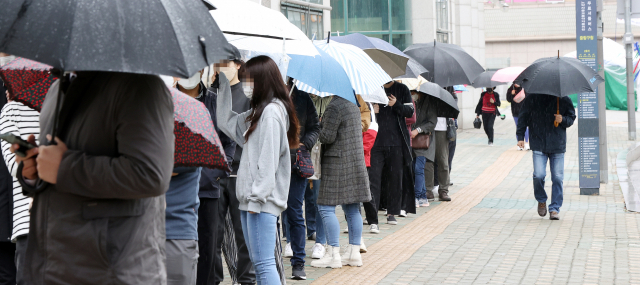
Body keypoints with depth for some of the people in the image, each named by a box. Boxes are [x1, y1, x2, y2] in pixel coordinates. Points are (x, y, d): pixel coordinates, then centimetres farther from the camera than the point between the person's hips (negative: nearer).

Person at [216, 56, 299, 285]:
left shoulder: (271, 112, -13)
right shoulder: (260, 111, 17)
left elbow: (269, 159, -18)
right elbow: (226, 122, 23)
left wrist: (257, 196, -19)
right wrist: (223, 83, 21)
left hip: (263, 200, -10)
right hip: (252, 198, 10)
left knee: (264, 263, -12)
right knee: (258, 262, 13)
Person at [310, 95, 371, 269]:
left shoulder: (335, 106, -16)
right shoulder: (353, 104, 12)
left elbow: (327, 137, -18)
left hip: (338, 161, -9)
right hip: (356, 162, 9)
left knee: (326, 207, -4)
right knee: (352, 209, 11)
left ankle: (333, 254, -7)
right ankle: (354, 252, 13)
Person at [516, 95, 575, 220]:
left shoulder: (563, 100, 2)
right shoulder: (532, 99, 1)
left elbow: (571, 117, 14)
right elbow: (522, 117, 10)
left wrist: (563, 120, -9)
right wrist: (520, 137, 5)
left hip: (558, 146, 1)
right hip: (539, 145, -1)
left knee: (557, 178, -3)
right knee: (538, 175, -13)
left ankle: (554, 209, 10)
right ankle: (541, 200, 16)